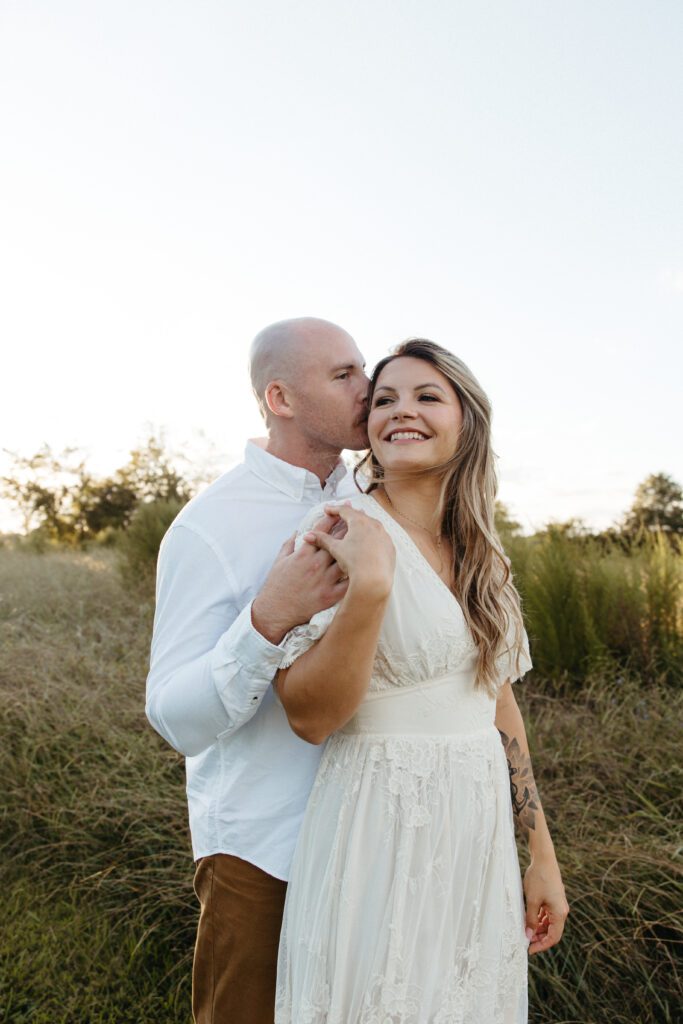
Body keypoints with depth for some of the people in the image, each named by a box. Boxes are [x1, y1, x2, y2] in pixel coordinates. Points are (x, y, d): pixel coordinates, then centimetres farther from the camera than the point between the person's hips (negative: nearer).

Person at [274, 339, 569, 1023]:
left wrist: (542, 856, 12)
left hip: (482, 839, 6)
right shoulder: (340, 531, -14)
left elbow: (497, 703, 10)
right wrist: (369, 584, -30)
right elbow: (308, 717, -18)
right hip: (380, 838, -6)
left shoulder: (481, 555, 5)